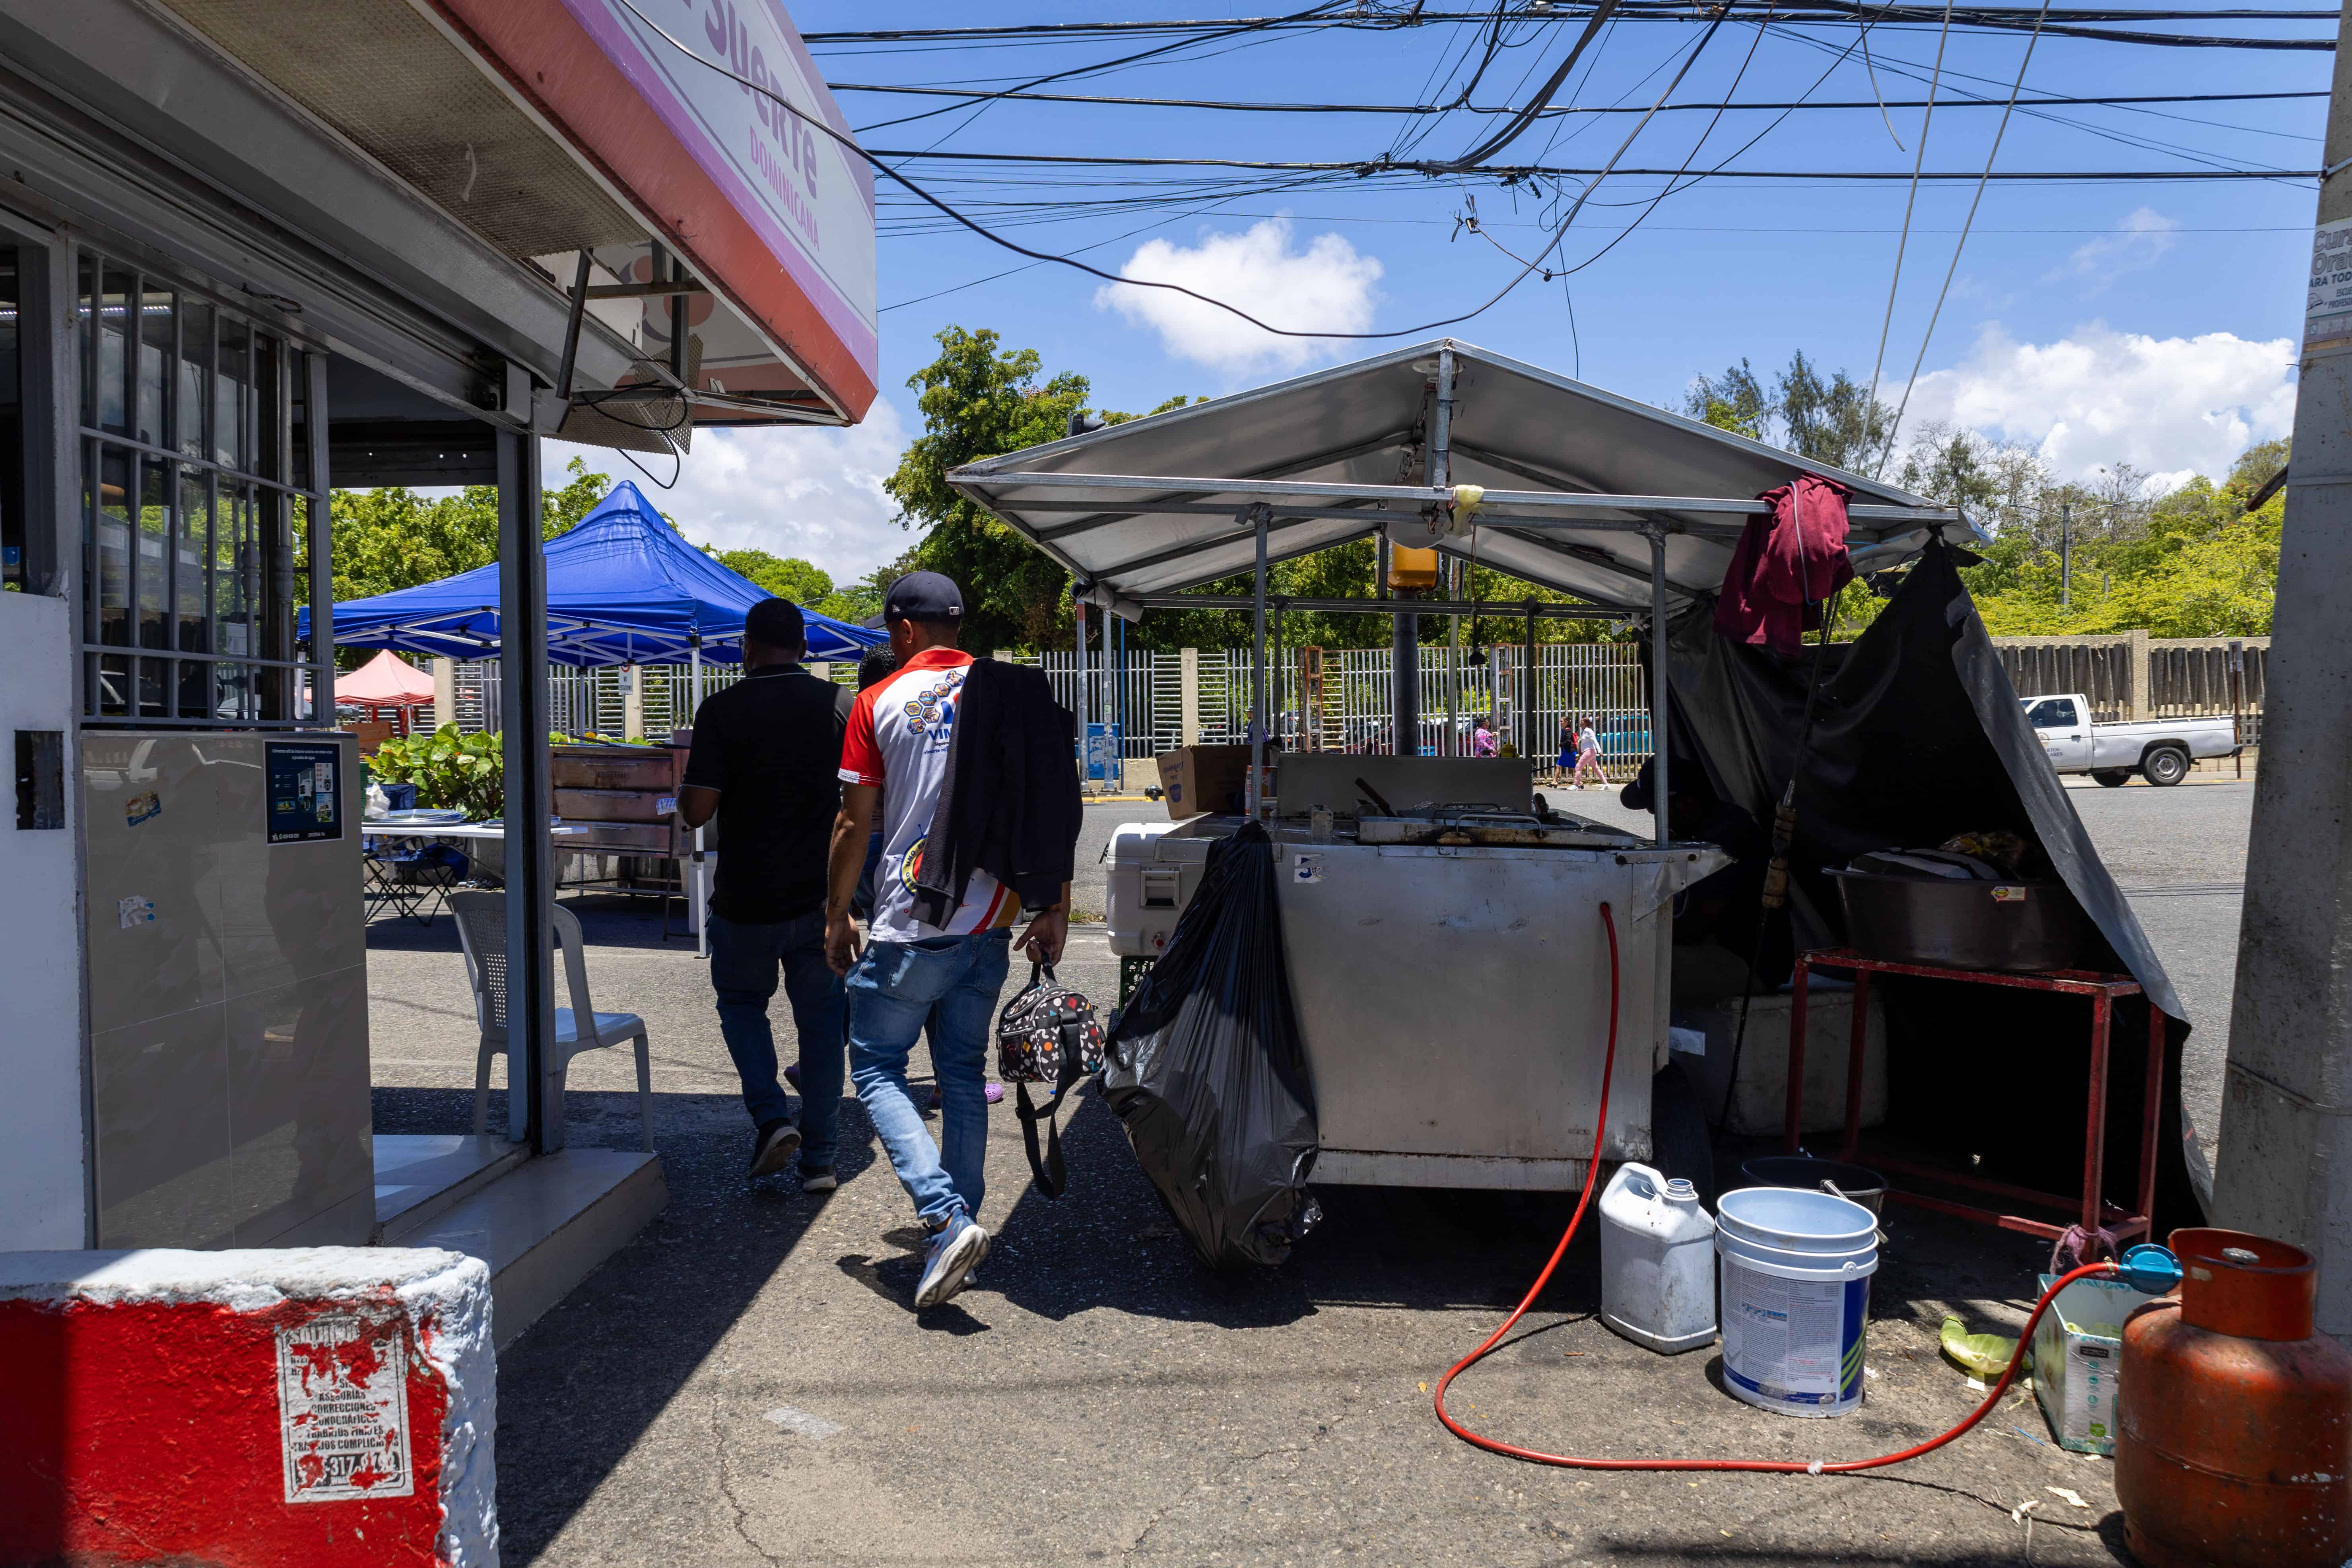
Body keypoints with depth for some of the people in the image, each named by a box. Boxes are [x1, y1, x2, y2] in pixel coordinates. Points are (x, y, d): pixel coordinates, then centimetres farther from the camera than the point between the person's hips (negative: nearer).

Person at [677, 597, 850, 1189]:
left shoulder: (724, 709, -10)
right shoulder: (840, 705, -1)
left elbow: (696, 811, -13)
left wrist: (684, 793, 9)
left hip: (748, 899, -2)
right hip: (822, 895, 2)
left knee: (741, 1001, 20)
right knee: (820, 1018, 11)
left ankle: (771, 1117, 2)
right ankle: (818, 1158, 14)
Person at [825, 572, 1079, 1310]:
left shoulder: (881, 702, -3)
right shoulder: (1015, 695, 6)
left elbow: (854, 822, -2)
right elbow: (1056, 811, 4)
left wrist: (837, 916, 9)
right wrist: (1055, 910, 10)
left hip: (911, 926, -4)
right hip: (990, 923, 5)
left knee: (877, 1068, 5)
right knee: (963, 1074, 16)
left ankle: (947, 1219, -11)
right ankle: (960, 1222, 21)